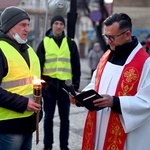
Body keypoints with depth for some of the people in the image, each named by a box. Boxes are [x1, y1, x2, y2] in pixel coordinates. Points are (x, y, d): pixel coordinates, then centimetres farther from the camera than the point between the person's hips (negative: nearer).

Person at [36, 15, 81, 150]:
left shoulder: (70, 43, 7)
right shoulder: (44, 42, 5)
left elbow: (76, 66, 7)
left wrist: (76, 85, 1)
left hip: (65, 84, 1)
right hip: (49, 84, 0)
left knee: (64, 118, 9)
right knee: (48, 117, 6)